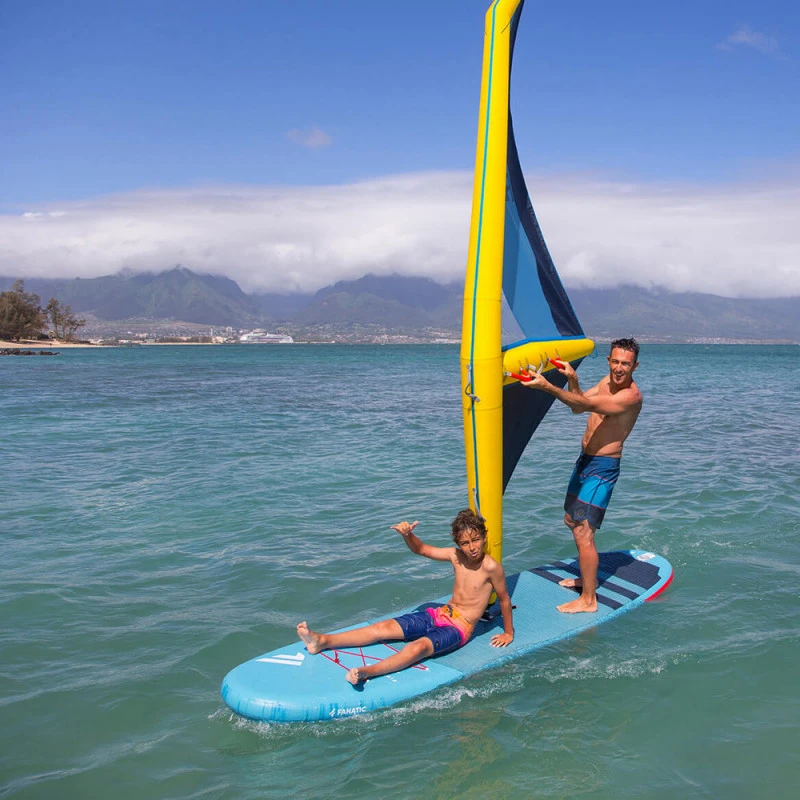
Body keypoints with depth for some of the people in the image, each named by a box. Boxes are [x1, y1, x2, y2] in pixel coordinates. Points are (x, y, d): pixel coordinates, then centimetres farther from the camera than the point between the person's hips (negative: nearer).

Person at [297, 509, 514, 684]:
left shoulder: (491, 567, -16)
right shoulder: (456, 556, 1)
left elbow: (504, 599, -3)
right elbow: (421, 549, 10)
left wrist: (508, 632, 7)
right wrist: (407, 535, -11)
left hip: (460, 628, -6)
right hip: (439, 614, 6)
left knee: (419, 646, -35)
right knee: (384, 627, -7)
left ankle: (367, 672, -56)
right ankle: (322, 641, -14)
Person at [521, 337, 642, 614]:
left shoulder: (631, 395, -21)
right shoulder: (607, 382, 8)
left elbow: (587, 404, -34)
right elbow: (577, 408, 6)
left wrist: (547, 386, -42)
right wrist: (572, 380, -13)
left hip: (603, 467, -10)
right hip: (585, 460, 10)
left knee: (582, 532, -9)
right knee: (572, 519, 21)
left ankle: (588, 600, 1)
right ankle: (588, 578, 38)